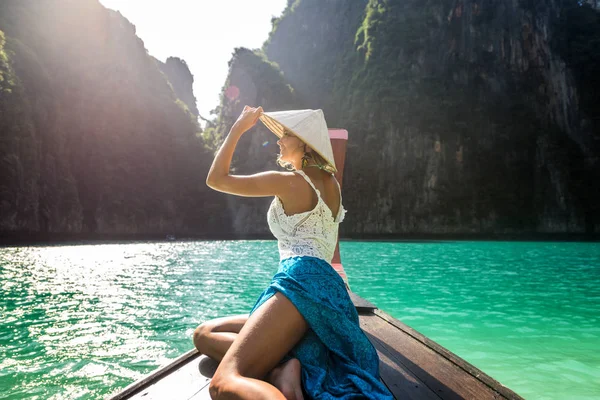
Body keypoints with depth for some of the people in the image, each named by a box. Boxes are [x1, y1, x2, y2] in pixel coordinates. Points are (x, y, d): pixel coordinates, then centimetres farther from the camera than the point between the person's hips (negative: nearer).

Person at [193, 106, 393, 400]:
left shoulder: (290, 181, -2)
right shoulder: (331, 184, 20)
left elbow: (216, 179, 6)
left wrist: (238, 128, 14)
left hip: (302, 283, -10)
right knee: (204, 334, 13)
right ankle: (281, 369, -14)